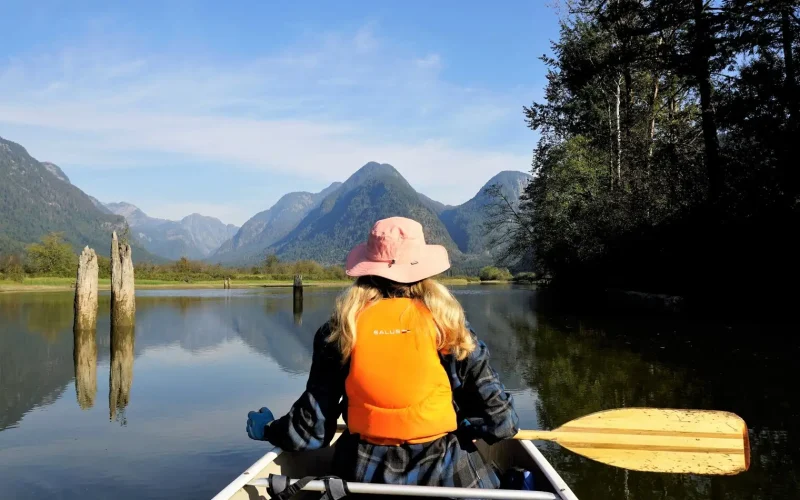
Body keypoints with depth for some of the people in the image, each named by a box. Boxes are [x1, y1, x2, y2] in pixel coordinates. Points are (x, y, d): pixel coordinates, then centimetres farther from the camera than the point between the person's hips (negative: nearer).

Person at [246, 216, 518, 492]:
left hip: (364, 472, 1)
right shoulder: (446, 321, -10)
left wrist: (269, 429, 19)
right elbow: (497, 415, -8)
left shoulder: (342, 327, -7)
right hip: (444, 471, -1)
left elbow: (312, 428, -2)